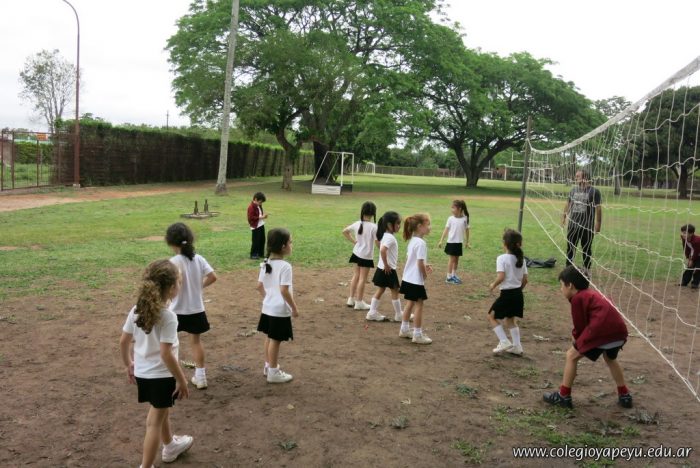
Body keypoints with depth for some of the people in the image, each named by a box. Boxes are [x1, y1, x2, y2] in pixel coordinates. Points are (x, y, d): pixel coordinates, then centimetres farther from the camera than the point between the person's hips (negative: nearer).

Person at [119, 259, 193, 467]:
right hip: (161, 376, -7)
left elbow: (123, 342, 3)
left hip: (142, 373, 8)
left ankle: (170, 446, 51)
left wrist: (128, 364, 19)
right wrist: (182, 380, -16)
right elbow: (166, 355, -26)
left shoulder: (136, 310, -4)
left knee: (161, 411, 28)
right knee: (155, 422, 8)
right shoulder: (168, 316, -25)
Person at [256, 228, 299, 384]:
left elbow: (260, 286, 8)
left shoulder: (266, 264, 3)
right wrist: (294, 308, -14)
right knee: (276, 340, 3)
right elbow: (284, 291, -24)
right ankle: (273, 372, 14)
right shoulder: (285, 266, -22)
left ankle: (268, 366, 34)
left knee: (270, 338, 20)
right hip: (280, 310, -8)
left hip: (268, 307, 8)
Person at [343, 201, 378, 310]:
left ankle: (351, 299, 24)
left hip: (357, 253, 6)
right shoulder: (373, 227, -18)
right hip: (366, 256, -6)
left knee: (356, 276, 17)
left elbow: (345, 231, 11)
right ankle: (359, 302, 9)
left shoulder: (357, 224, 0)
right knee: (362, 278, 2)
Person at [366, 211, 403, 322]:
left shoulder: (385, 235, 8)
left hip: (382, 269, 9)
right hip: (388, 270, -9)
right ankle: (399, 315, 16)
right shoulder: (390, 237, -22)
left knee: (380, 290, 14)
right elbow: (382, 250, -36)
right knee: (395, 291, 5)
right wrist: (386, 265, -26)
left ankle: (373, 313, 17)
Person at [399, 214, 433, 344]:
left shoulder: (412, 241, 7)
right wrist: (425, 275, -7)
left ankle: (404, 330, 29)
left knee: (410, 304, 19)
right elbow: (420, 264, -24)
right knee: (419, 306, 1)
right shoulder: (421, 243, -22)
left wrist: (425, 265, 12)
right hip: (416, 280, -9)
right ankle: (418, 335, 8)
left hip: (408, 278, 9)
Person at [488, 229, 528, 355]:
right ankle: (517, 346, 24)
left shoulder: (502, 258, -15)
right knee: (510, 319, 23)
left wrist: (493, 285, -6)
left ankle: (504, 342, 3)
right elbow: (525, 280, 7)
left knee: (492, 316, 11)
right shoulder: (521, 259, 5)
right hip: (518, 294, 7)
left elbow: (501, 277, -24)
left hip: (507, 294, -7)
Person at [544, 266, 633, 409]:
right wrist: (579, 338, 20)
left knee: (571, 356, 8)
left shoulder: (577, 298, 2)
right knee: (610, 358, 35)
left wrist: (576, 338, 23)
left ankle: (564, 396, 12)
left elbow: (580, 326, 4)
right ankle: (625, 396, 39)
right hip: (620, 330, 8)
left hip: (601, 330, -8)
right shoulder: (592, 293, 27)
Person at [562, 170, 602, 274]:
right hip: (573, 225, 4)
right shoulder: (573, 190, 7)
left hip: (587, 226, -4)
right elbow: (568, 204, 17)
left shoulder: (594, 191, -8)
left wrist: (598, 224, -12)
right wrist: (564, 216, 12)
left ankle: (587, 269, 20)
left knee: (587, 249, 7)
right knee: (570, 247, 9)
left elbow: (598, 208, -9)